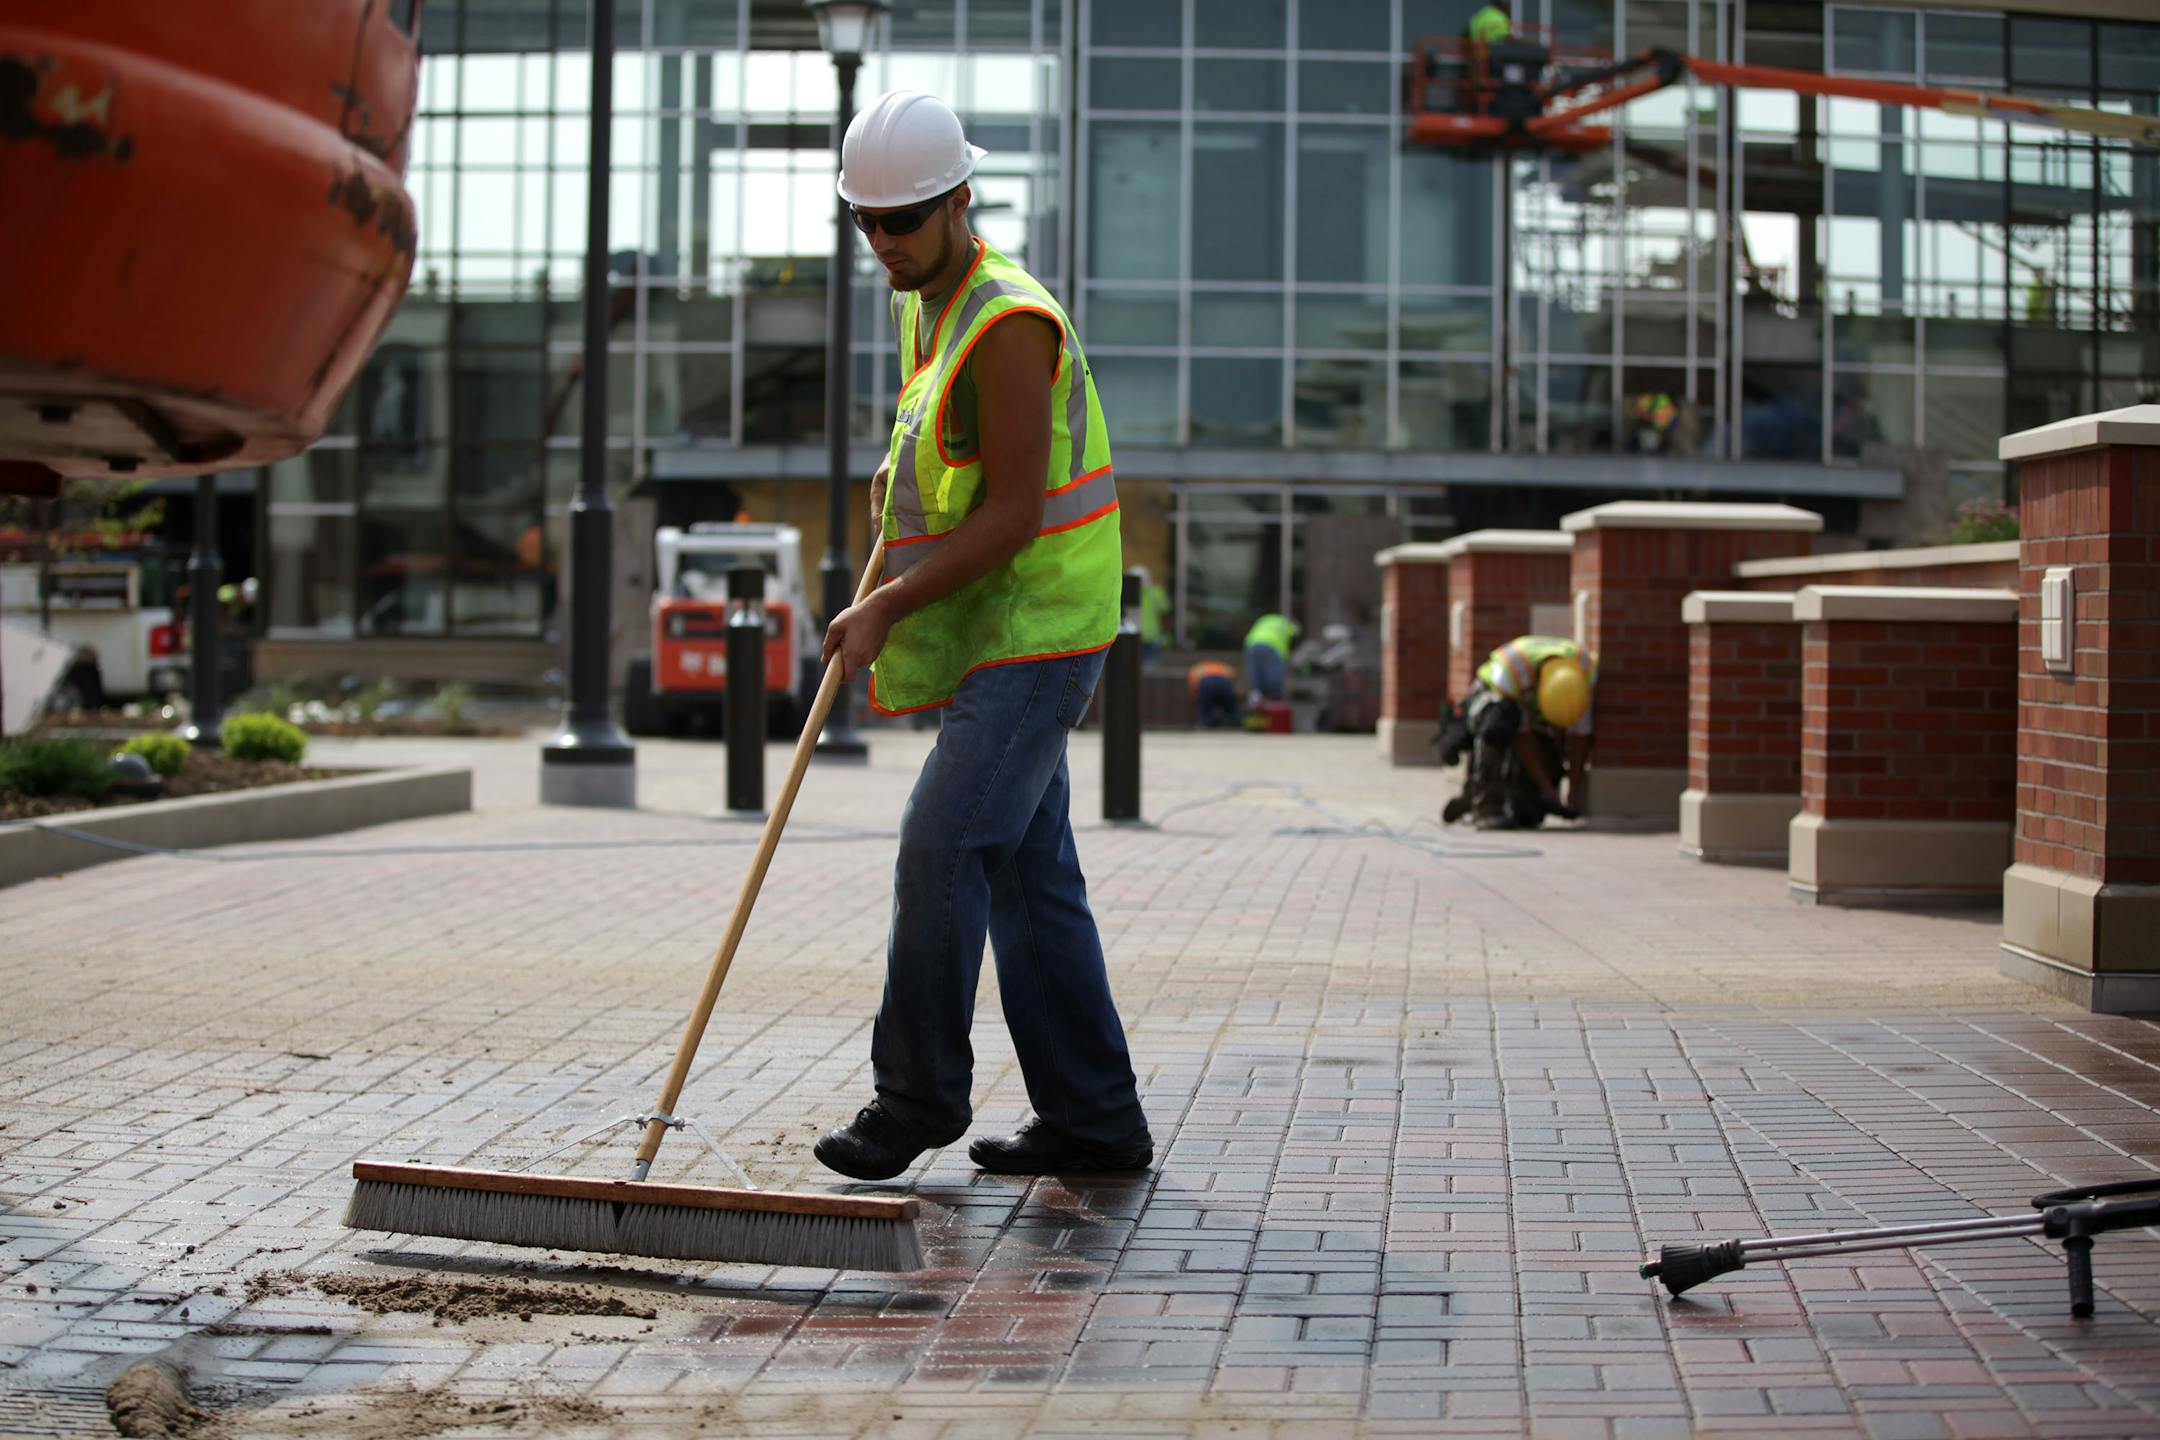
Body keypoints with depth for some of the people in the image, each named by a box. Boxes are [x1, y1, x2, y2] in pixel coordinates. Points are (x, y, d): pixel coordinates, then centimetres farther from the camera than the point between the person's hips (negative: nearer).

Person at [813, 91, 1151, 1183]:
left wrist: (886, 607, -20)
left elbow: (1012, 515, -22)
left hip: (1037, 633, -10)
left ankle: (918, 1095, -1)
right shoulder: (927, 304, 13)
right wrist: (899, 472, 14)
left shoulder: (1009, 325, -19)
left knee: (941, 850, -13)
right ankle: (1093, 1119, 13)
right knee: (1029, 871, 8)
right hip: (989, 641, 10)